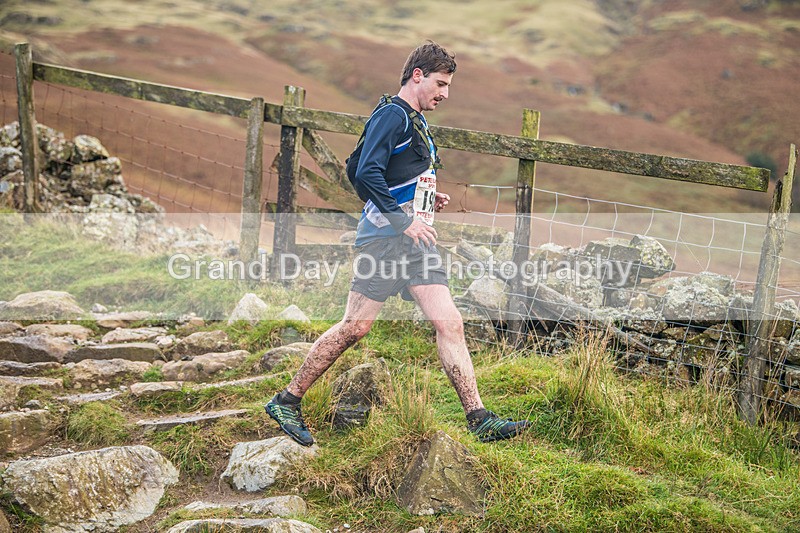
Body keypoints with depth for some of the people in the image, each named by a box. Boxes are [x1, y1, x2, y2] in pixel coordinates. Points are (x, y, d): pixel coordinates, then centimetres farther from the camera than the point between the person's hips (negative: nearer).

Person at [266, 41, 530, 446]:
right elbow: (366, 175, -21)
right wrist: (404, 220, -20)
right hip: (385, 237, -9)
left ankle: (479, 419, 1)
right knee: (355, 327, -5)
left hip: (414, 240, 9)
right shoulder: (392, 115, -10)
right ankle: (286, 401, 8)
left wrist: (427, 199, 14)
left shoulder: (415, 120, 21)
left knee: (449, 323, 0)